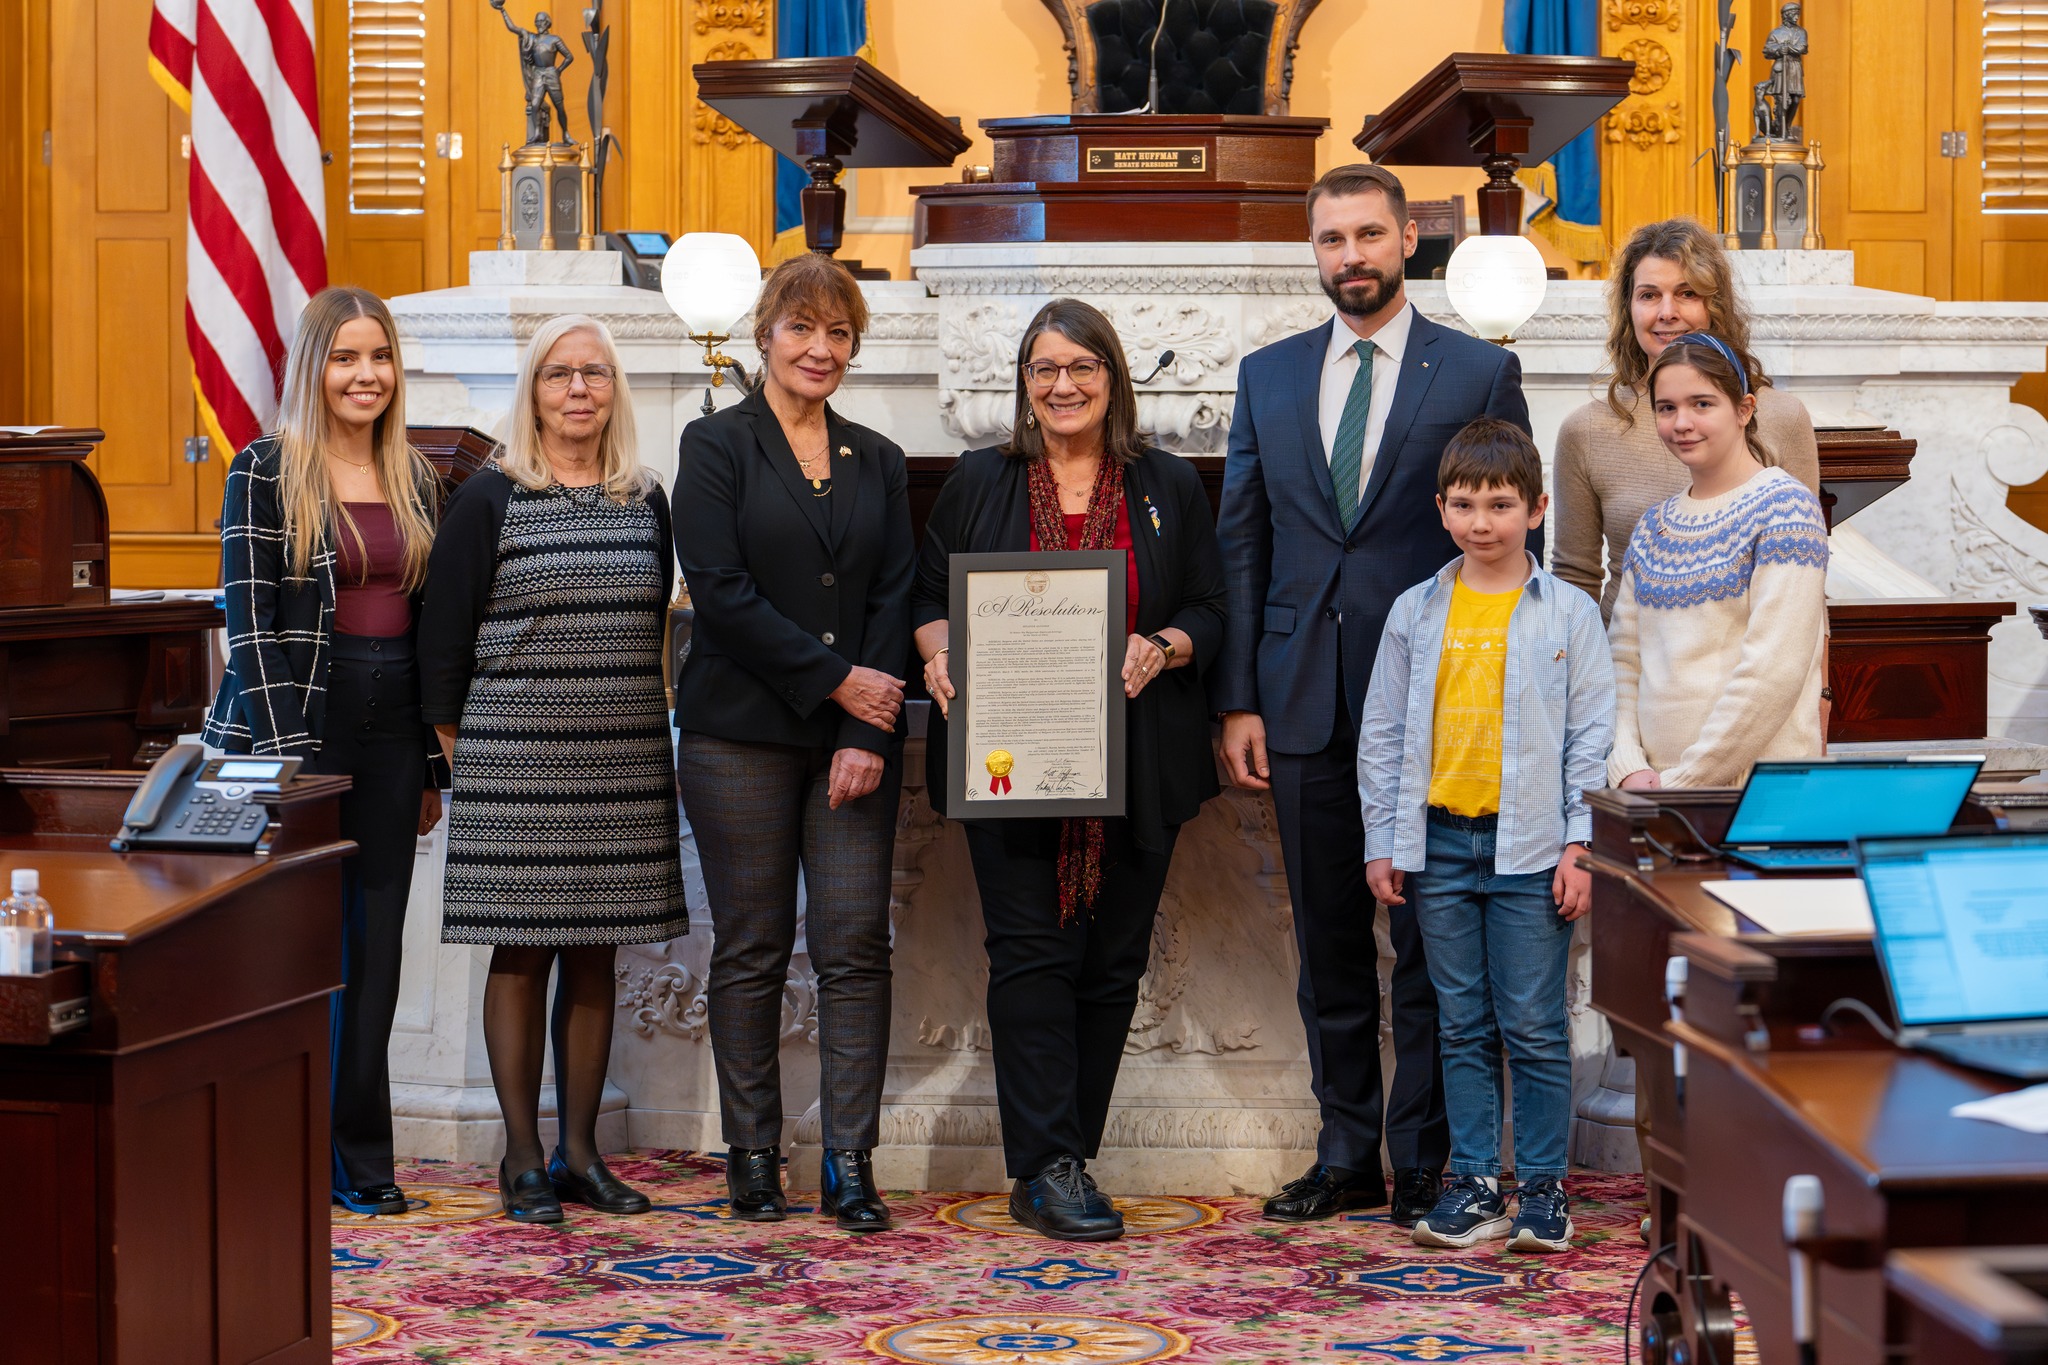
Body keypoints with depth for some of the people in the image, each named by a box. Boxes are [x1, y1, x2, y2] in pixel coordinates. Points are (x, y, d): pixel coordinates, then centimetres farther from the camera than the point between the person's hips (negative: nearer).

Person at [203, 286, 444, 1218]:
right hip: (296, 721, -5)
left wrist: (433, 760, 12)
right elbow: (251, 621, -9)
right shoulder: (267, 472, -4)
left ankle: (362, 1158, 12)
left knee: (375, 941, 6)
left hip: (391, 730, 5)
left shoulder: (415, 479, 12)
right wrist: (286, 754, -15)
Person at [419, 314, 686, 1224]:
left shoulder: (644, 502, 10)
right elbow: (444, 635, -1)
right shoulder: (489, 499, -2)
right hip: (515, 762, -4)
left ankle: (579, 1151, 14)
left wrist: (632, 721, 13)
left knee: (596, 954, 7)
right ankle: (523, 1159, 6)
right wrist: (460, 753, -2)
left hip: (623, 764, 4)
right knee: (522, 952, -1)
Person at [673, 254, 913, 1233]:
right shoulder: (717, 446, 2)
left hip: (855, 736, 3)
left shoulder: (877, 462, 13)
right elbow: (719, 591, -9)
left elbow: (894, 600, 6)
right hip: (741, 735, -3)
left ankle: (850, 1165, 0)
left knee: (855, 944, -3)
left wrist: (867, 737, -6)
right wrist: (835, 679, -11)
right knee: (752, 949, 2)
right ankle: (752, 1158, 10)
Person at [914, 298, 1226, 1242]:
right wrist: (939, 652, -10)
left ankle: (1060, 1160, 12)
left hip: (1135, 765, 2)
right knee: (1032, 954, -8)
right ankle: (1047, 1171, -9)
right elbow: (931, 596, 11)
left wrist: (1162, 649, -11)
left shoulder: (1169, 488, 10)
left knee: (1113, 962, 3)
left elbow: (1209, 612, 9)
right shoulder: (979, 483, 9)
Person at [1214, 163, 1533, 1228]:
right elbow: (1240, 543, 11)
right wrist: (1238, 700, 4)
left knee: (1429, 943, 1)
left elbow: (1515, 543, 1)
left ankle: (1423, 1165, 9)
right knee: (1329, 944, 10)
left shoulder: (1479, 374, 2)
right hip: (1306, 702, 3)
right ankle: (1346, 1154, 19)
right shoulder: (1268, 376, 11)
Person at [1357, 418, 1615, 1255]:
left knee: (1534, 1026, 0)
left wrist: (1579, 847, -7)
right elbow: (1382, 734, 11)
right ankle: (1474, 1185, 15)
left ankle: (1543, 1187, 10)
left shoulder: (1569, 614, 0)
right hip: (1440, 841, 3)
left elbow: (1592, 736, -1)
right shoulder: (1415, 614, 7)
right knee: (1464, 1028, 9)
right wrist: (1383, 843, 6)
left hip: (1529, 846, -3)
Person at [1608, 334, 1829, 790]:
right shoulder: (1653, 526, 15)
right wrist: (1629, 768, -2)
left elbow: (1775, 670, -14)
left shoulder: (1784, 508, -6)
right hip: (1658, 785, 5)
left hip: (1757, 787, -5)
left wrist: (1687, 778, -14)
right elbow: (1623, 658, 13)